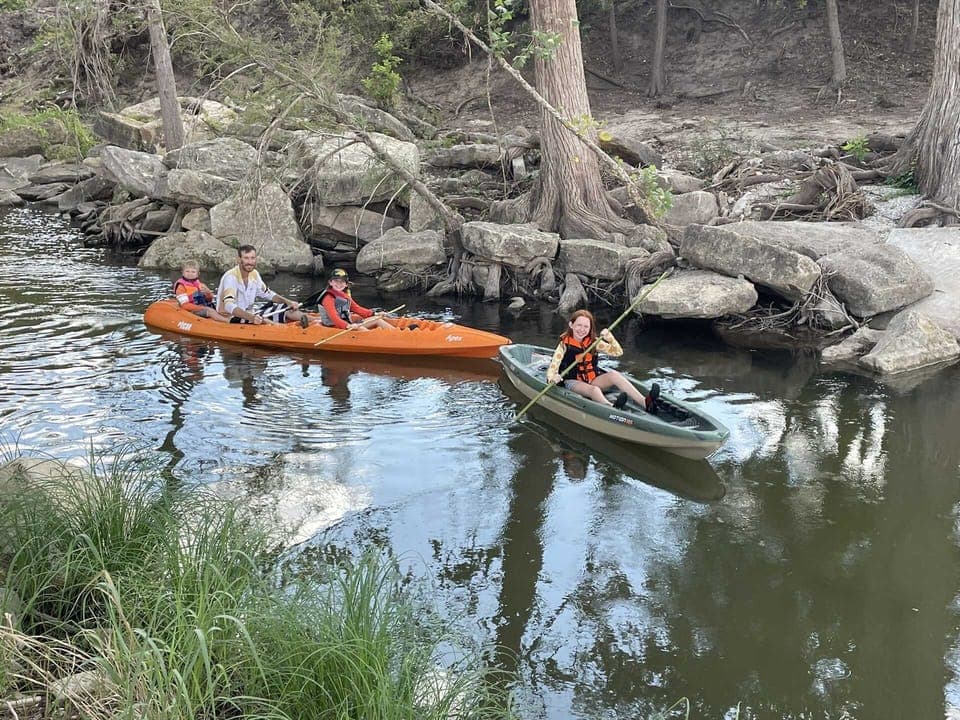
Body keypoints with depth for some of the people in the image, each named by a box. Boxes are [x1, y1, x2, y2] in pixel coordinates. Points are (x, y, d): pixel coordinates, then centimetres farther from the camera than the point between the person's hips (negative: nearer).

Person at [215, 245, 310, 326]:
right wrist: (251, 317, -48)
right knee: (262, 321, -37)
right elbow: (229, 306, -34)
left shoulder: (254, 274, 5)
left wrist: (288, 302, 0)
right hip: (230, 318, -7)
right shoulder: (230, 277, -21)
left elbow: (267, 294, 18)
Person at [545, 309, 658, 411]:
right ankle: (612, 407, -72)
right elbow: (552, 368, -14)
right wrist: (552, 377, -38)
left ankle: (645, 403, -42)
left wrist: (609, 337, -12)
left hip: (593, 380, 4)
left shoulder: (593, 342, 6)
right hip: (574, 382, -4)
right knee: (594, 390, -36)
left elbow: (617, 352, 5)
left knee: (613, 374, -23)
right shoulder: (565, 344, -6)